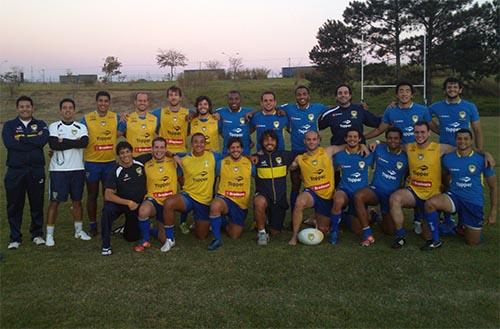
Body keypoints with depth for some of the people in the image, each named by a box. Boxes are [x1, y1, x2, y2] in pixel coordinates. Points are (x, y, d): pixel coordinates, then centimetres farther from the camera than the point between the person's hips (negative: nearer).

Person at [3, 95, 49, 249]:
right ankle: (15, 238, 16)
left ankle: (37, 234, 23)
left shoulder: (40, 125, 8)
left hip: (36, 171, 0)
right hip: (15, 171, 0)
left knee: (37, 204, 8)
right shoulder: (9, 125, 7)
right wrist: (33, 141, -11)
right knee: (14, 206, 5)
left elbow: (43, 140, -13)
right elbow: (9, 143, -12)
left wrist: (21, 139, -11)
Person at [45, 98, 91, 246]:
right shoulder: (54, 126, 2)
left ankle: (79, 230, 23)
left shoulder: (81, 127, 7)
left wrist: (63, 142, -12)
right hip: (58, 169, -2)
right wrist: (75, 142, -11)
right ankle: (49, 234, 6)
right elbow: (53, 144, -16)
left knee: (77, 200, 11)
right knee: (55, 201, -1)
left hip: (77, 169, 2)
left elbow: (84, 142, -14)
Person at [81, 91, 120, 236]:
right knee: (92, 195, 7)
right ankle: (92, 225, 19)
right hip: (91, 163, -2)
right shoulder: (86, 119, -3)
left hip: (110, 162, 2)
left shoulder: (116, 118, 3)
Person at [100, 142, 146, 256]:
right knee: (107, 209, -36)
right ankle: (106, 244, -20)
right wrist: (128, 203, -26)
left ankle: (127, 228, 45)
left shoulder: (140, 164, -12)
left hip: (139, 204, 2)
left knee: (132, 237, 7)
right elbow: (108, 195, -25)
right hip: (121, 203, -2)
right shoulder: (115, 171, -20)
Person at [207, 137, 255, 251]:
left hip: (241, 204, 2)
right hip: (224, 198, -2)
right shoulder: (222, 163, -2)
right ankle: (217, 238, -21)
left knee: (234, 236, 8)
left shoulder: (249, 164, 0)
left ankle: (227, 223, 43)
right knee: (215, 205, -40)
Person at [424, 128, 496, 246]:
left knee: (472, 243, 7)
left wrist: (493, 212, 0)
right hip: (454, 196, 1)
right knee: (430, 203, -32)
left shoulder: (481, 160, -9)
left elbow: (493, 187, 0)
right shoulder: (447, 158, -3)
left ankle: (461, 227, 41)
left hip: (474, 202, 0)